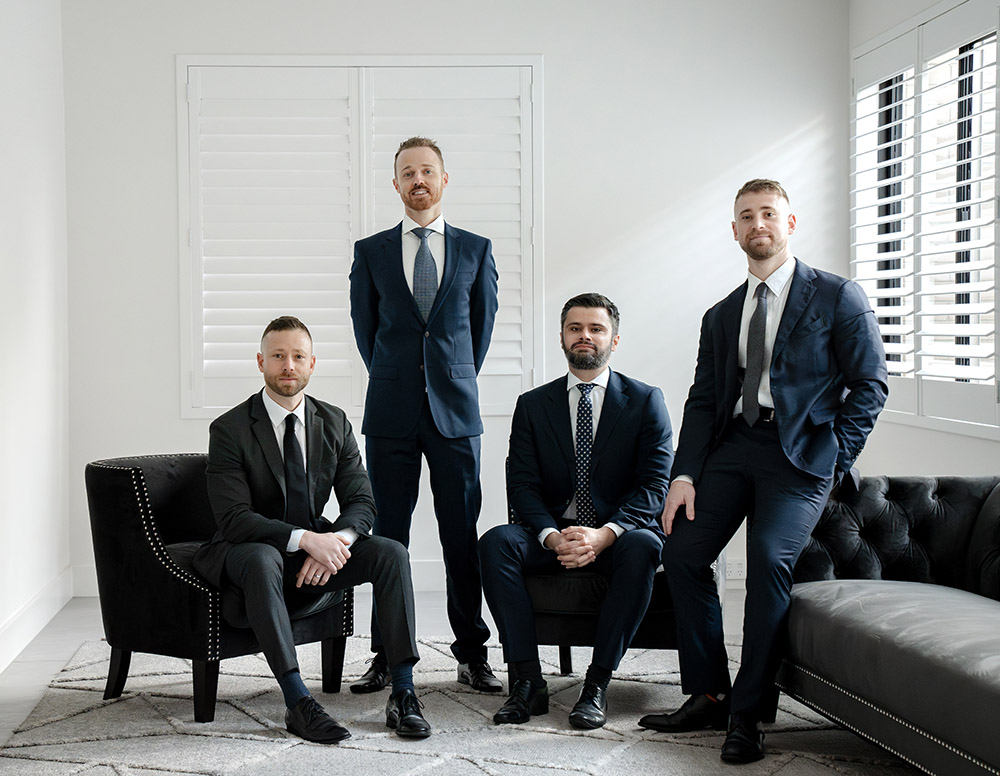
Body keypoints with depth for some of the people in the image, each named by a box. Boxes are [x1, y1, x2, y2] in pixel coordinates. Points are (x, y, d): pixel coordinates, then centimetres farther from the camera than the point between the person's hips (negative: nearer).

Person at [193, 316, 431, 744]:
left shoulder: (334, 423, 2)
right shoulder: (229, 430, -12)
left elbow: (361, 501, -1)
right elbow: (235, 519, -20)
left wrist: (335, 541, -24)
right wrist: (306, 539, -32)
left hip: (317, 547, 4)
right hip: (247, 552, -4)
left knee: (391, 552, -19)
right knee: (262, 559, -39)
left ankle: (403, 693, -18)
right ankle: (297, 703, -35)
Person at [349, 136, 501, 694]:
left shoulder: (476, 249, 8)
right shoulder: (371, 252, 8)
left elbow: (482, 322, 15)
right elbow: (365, 328, 14)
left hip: (455, 411, 0)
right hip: (391, 416, 0)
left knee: (462, 535, 2)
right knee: (389, 537, 2)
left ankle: (473, 654, 12)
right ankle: (387, 655, 11)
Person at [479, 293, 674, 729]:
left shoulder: (645, 401, 3)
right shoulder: (533, 405, 10)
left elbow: (654, 485, -6)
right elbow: (522, 485, 1)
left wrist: (604, 535, -23)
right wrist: (553, 536, -20)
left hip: (618, 534, -2)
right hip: (552, 534, 2)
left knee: (642, 547, -36)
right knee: (495, 542, -27)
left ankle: (597, 685, -30)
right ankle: (527, 680, -25)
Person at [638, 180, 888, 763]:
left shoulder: (837, 297, 3)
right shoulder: (721, 316, 18)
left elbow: (870, 383, 0)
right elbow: (702, 401, 12)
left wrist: (835, 459, -8)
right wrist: (685, 474, -1)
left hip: (801, 452, -5)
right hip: (733, 447, 5)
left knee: (769, 557, -25)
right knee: (682, 552, -10)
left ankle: (749, 714, -14)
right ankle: (709, 697, 3)